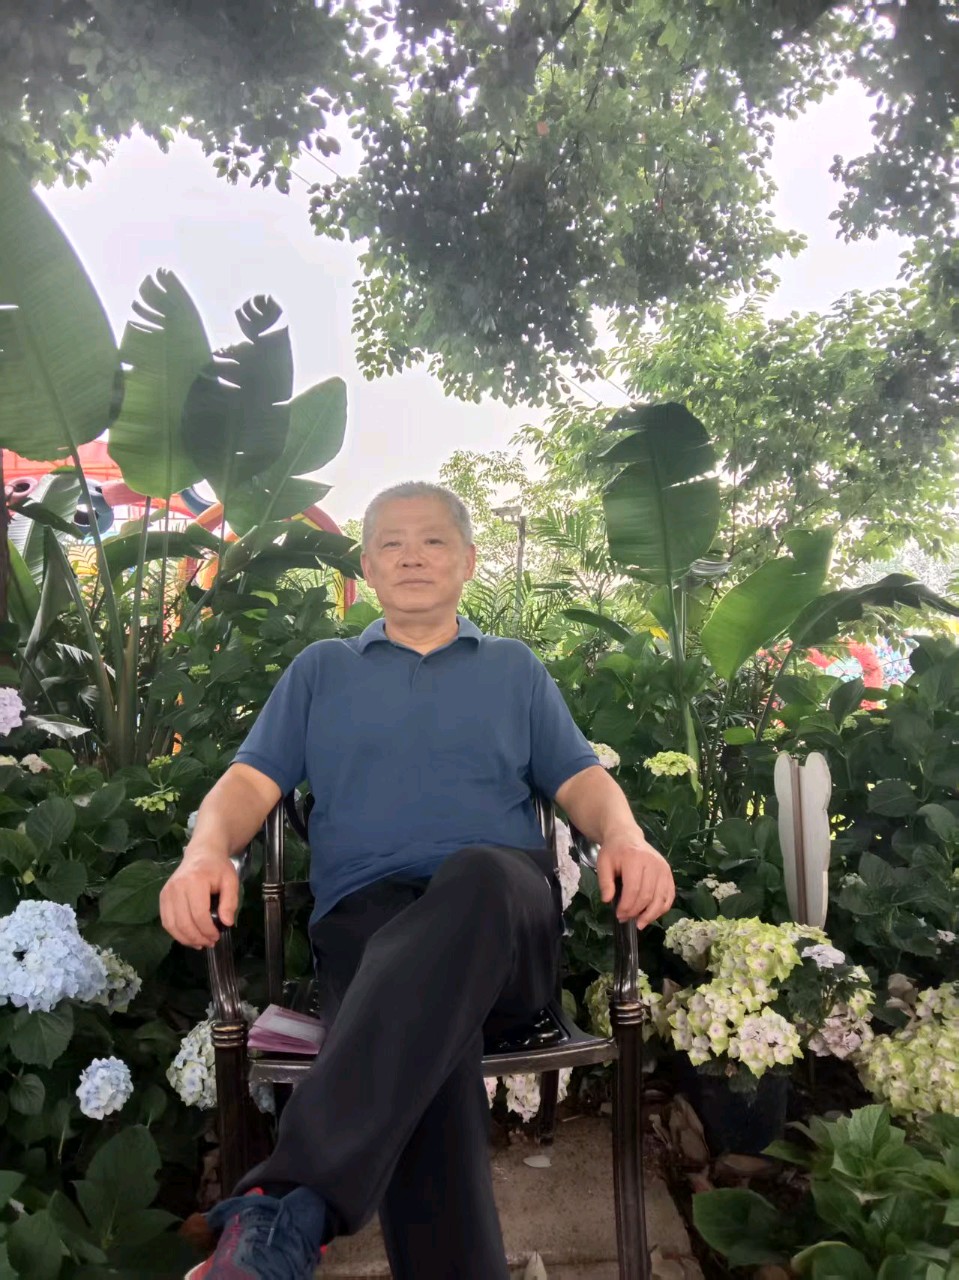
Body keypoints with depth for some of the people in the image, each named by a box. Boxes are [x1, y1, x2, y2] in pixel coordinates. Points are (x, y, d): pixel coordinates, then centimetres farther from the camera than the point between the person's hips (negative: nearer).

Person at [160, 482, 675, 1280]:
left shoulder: (515, 668, 24)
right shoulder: (320, 669, 24)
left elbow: (580, 778, 14)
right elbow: (254, 778, 12)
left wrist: (627, 839, -11)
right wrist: (207, 851, -11)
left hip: (505, 910, 0)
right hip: (366, 909, 0)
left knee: (474, 875, -39)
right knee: (426, 1022, -37)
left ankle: (290, 1203, -46)